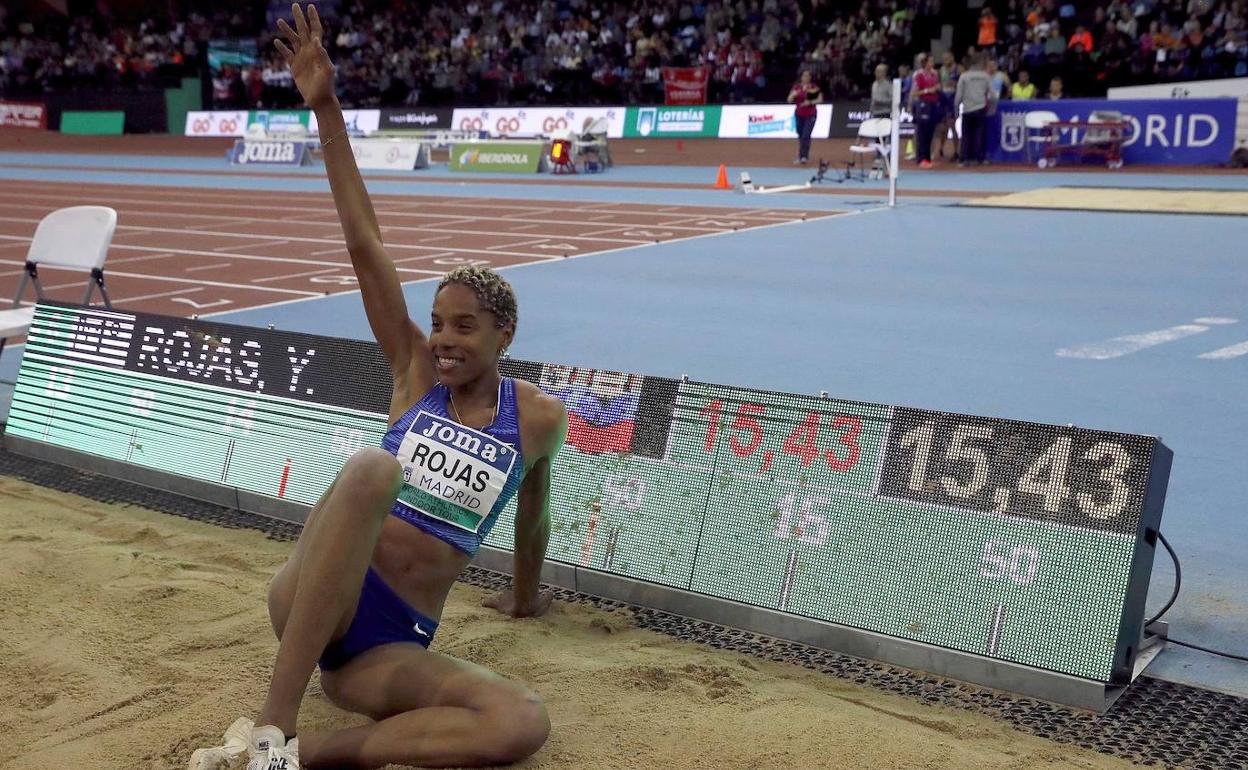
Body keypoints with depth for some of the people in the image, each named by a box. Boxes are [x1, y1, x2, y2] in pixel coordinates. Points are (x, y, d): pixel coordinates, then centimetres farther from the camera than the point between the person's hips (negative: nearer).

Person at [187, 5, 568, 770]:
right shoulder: (417, 370, 4)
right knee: (374, 468, -34)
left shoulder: (539, 417, 4)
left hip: (392, 647, 1)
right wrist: (326, 107, -9)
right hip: (311, 605, -1)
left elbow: (533, 512, 21)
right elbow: (365, 246, -3)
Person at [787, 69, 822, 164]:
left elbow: (820, 100, -6)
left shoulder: (814, 87, -2)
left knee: (806, 136, -15)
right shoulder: (796, 87, 3)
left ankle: (804, 156, -17)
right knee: (800, 136, 10)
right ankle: (801, 156, 22)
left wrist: (810, 102, -21)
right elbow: (789, 100, 0)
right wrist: (793, 95, -21)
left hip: (810, 115, -3)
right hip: (799, 114, 3)